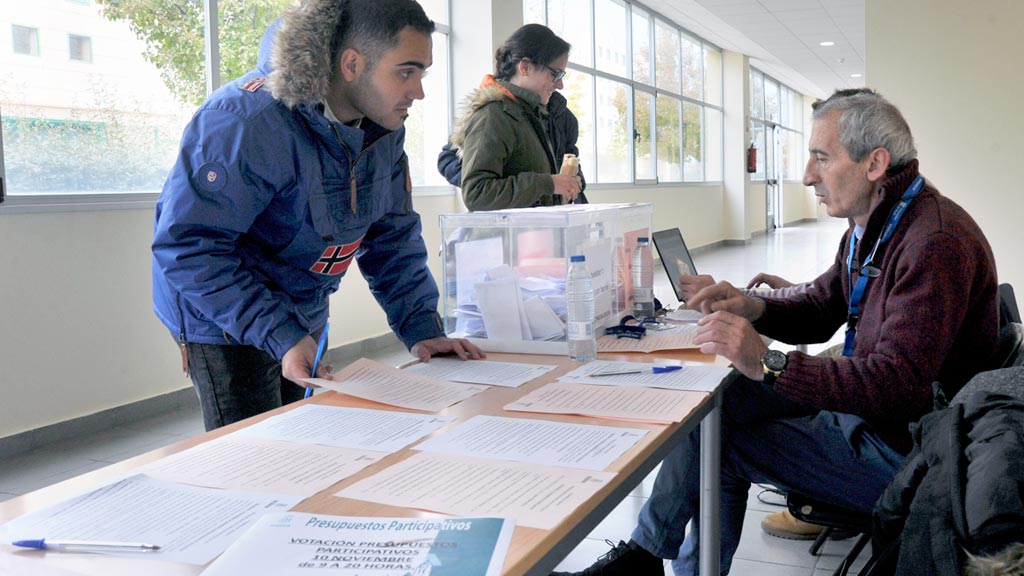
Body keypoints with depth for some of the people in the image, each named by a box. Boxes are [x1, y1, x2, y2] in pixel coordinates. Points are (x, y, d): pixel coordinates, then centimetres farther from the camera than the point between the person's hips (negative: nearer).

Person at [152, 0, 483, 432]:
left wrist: (422, 329, -10)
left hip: (304, 314, 7)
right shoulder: (247, 122, -30)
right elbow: (187, 246, -30)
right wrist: (279, 335, -35)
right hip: (225, 320, -7)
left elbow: (393, 237, 2)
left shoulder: (381, 128, -5)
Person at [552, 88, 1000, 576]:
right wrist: (751, 308, -7)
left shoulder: (934, 242, -25)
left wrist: (769, 363, -36)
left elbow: (898, 382, -32)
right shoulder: (873, 225, 8)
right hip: (874, 403, 9)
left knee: (723, 445, -10)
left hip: (906, 446, -9)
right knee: (726, 397, 1)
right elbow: (817, 311, 14)